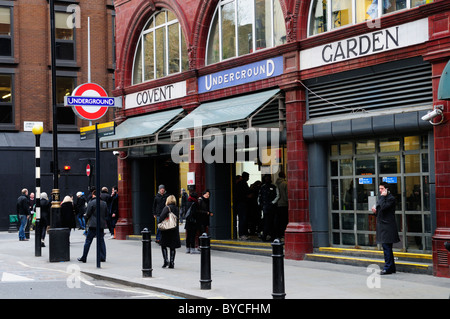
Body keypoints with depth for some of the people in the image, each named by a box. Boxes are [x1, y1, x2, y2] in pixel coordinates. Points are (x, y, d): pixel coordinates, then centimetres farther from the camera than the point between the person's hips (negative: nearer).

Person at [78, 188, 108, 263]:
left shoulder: (91, 203, -9)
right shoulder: (104, 203, 8)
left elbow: (88, 214, -7)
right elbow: (106, 214, 13)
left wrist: (85, 215, 15)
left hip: (93, 225, -5)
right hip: (102, 224, 5)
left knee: (88, 241, 0)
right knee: (101, 241, 10)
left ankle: (83, 258, 1)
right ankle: (103, 257, 8)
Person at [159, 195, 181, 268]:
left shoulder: (167, 208, -11)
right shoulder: (177, 209, 6)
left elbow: (161, 217, -19)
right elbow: (178, 219, 11)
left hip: (166, 230, -5)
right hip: (175, 230, 5)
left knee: (163, 245, 7)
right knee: (172, 247, 8)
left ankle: (166, 260, -6)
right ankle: (172, 263, 9)